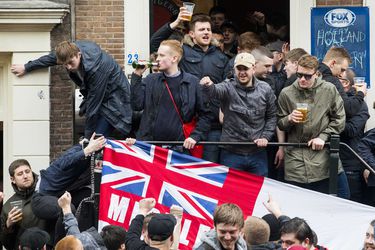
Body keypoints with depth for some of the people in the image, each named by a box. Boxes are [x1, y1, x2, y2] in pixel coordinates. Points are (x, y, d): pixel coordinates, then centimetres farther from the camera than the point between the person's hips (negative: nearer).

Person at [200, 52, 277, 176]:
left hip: (257, 153, 2)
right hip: (231, 153, -2)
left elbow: (271, 116, 10)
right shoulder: (228, 88, -7)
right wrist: (209, 86, -54)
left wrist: (265, 137, -4)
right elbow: (216, 91, -30)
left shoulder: (265, 90, 1)